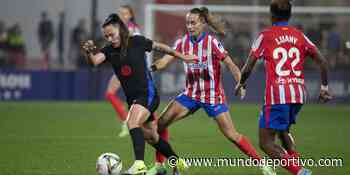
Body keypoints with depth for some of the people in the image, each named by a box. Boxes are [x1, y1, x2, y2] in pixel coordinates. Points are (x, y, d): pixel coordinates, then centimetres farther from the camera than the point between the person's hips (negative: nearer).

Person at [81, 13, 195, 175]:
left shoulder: (137, 42, -8)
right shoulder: (109, 50, 0)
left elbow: (159, 47, 7)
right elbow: (95, 61, -20)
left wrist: (182, 57, 17)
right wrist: (89, 52, -43)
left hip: (148, 94, -6)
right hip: (132, 98, 6)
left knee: (132, 122, -30)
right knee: (151, 137, 17)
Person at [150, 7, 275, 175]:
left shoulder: (212, 42, -15)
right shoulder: (182, 42, -2)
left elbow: (230, 64, -17)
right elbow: (165, 60, -6)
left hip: (213, 95, -5)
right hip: (191, 93, 5)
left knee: (232, 135, -8)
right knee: (161, 123, -6)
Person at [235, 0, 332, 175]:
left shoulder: (265, 35, 0)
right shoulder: (299, 35, 10)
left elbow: (248, 68, -2)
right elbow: (322, 61, 4)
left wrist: (241, 83, 18)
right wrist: (324, 87, 16)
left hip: (277, 95, -6)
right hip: (299, 94, 6)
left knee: (266, 143, -2)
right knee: (283, 131, 29)